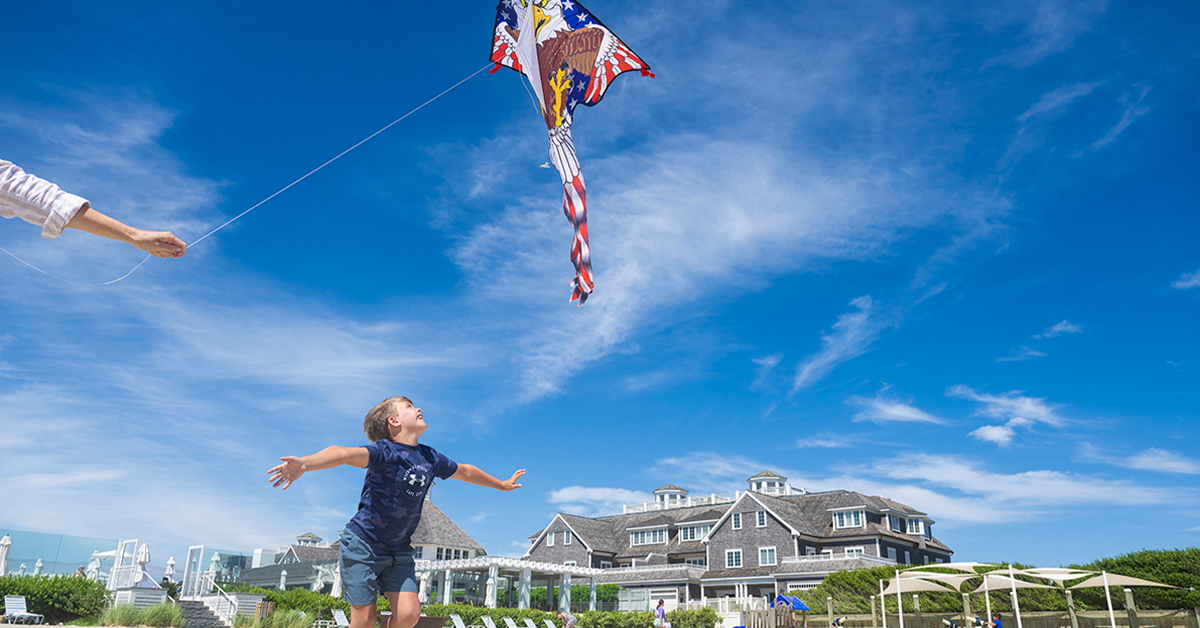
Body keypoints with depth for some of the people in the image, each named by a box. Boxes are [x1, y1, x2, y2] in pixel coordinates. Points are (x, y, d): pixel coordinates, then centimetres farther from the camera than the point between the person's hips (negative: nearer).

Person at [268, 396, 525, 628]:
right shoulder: (385, 452, -17)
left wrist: (503, 485, 34)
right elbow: (344, 454, -37)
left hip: (399, 552, 5)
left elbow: (465, 471, 21)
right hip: (362, 544, -5)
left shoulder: (430, 458, 3)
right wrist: (304, 464, -57)